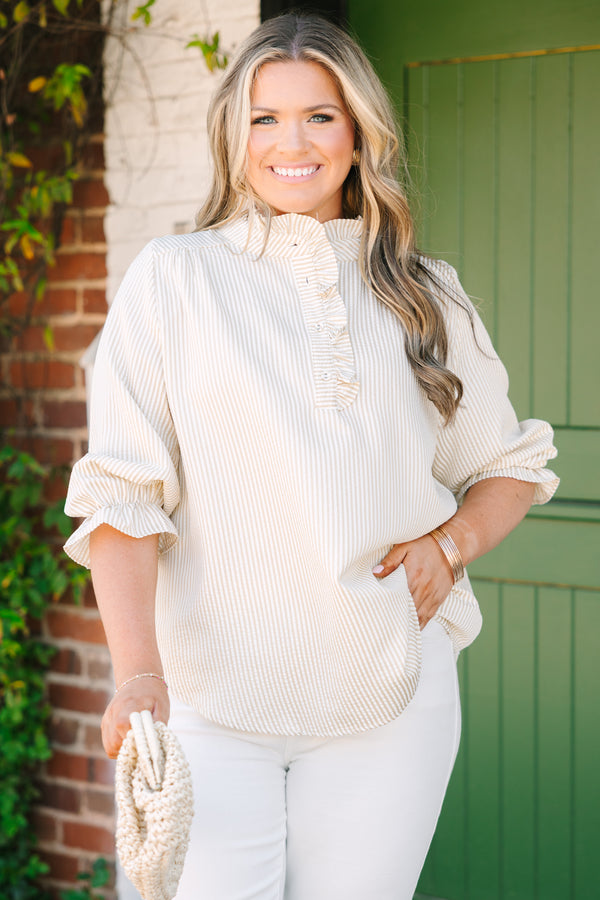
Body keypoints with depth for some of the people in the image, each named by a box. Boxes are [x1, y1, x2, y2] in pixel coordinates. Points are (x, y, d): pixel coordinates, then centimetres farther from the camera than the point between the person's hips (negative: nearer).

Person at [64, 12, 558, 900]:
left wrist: (450, 543, -2)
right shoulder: (173, 278, 2)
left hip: (391, 697, 2)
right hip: (211, 697, -2)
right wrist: (138, 672, -17)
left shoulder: (425, 296, 10)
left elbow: (513, 465, 19)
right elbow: (122, 491, -5)